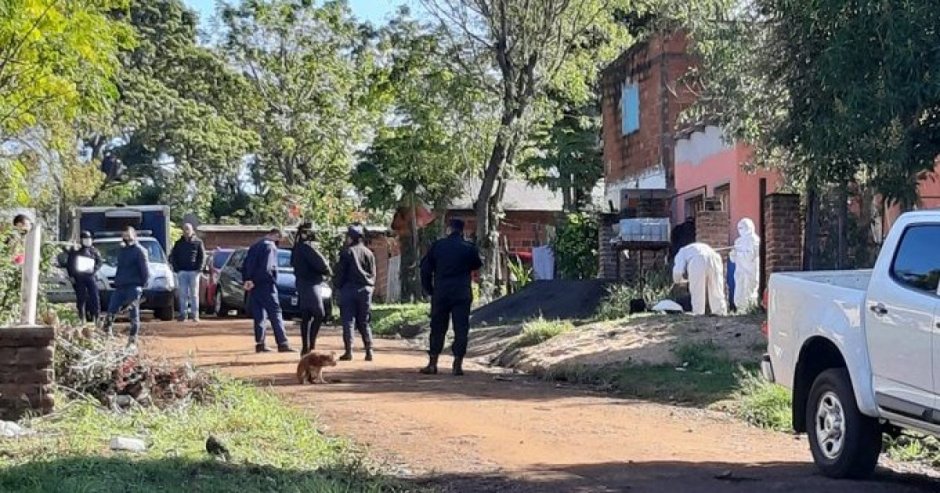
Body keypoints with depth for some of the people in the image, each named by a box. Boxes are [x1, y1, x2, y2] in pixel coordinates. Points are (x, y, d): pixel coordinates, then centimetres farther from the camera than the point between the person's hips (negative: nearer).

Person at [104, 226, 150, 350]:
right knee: (111, 311, 0)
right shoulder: (122, 250, 18)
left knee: (134, 314, -3)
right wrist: (116, 282, 13)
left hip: (133, 287, -7)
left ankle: (132, 342, 0)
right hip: (120, 287, 7)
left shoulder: (139, 251, -4)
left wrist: (142, 284, -11)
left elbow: (145, 270, -7)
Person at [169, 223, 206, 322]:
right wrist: (176, 268, 0)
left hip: (194, 272, -2)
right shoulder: (179, 243, 12)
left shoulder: (198, 242, 5)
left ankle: (195, 315, 2)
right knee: (183, 294, 2)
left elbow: (202, 257, 3)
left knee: (194, 294, 1)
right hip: (182, 272, 2)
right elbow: (172, 256, 13)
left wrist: (199, 269, -8)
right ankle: (183, 314, 4)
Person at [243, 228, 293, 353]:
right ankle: (282, 344, -11)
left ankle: (260, 343, 8)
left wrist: (247, 279, 9)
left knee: (258, 315, 10)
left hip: (254, 286, 8)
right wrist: (273, 281, -10)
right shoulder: (270, 246, -8)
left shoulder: (255, 246, 19)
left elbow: (245, 265, 16)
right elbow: (268, 268, -19)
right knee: (275, 314, -7)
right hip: (266, 286, -8)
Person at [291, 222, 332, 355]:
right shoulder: (306, 246, -15)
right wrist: (328, 271, 0)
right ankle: (311, 344, -14)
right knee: (319, 314, -11)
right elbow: (319, 262, -22)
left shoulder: (298, 247, 15)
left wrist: (323, 272, 8)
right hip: (310, 284, -10)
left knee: (306, 317, 11)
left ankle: (305, 347, 14)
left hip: (303, 284, 10)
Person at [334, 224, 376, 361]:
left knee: (348, 321, -1)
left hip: (349, 288, -4)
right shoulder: (369, 253, 9)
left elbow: (340, 273, -4)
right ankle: (369, 351, 2)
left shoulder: (347, 252, -4)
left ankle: (349, 351, -8)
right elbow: (373, 274, 11)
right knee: (363, 322, 10)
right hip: (366, 290, 4)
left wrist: (339, 287, 5)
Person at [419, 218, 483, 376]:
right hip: (462, 295, -1)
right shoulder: (469, 248, -3)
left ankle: (432, 363, 10)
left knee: (438, 328, 10)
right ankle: (458, 364, -1)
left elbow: (425, 268, 3)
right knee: (461, 329, 3)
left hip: (440, 294, 1)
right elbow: (477, 265, 12)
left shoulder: (437, 246, 1)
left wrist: (429, 289, 10)